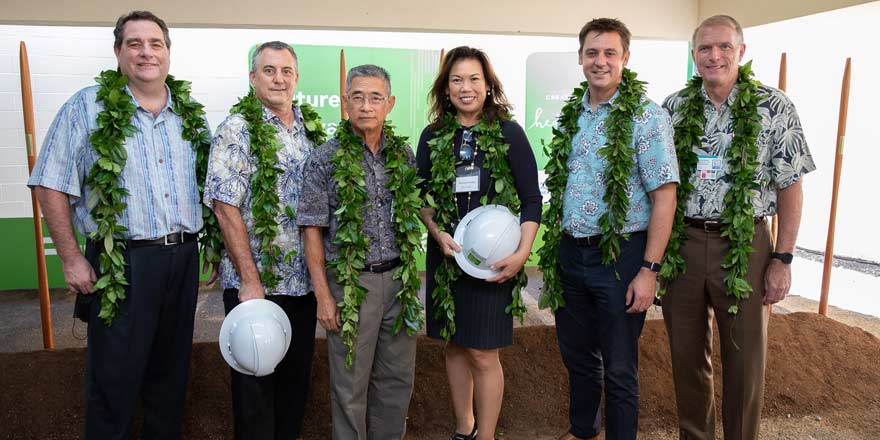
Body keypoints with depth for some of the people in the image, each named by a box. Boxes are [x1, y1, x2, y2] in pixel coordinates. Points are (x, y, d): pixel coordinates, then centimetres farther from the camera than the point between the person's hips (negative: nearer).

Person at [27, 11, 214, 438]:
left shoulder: (191, 113, 9)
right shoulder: (87, 107, -3)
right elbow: (51, 186, -4)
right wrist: (71, 259, -8)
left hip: (183, 259, 4)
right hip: (121, 262, -4)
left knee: (170, 373, 16)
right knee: (114, 380, 7)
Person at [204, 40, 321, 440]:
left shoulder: (311, 129, 9)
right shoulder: (237, 130, -8)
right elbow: (226, 209, -14)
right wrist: (250, 282, -17)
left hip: (305, 282, 6)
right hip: (256, 283, -5)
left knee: (297, 377, 17)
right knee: (255, 383, 8)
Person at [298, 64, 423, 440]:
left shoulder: (404, 154, 6)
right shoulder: (325, 160, -7)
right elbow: (312, 231, -7)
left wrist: (411, 274, 10)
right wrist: (324, 296, -10)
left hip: (400, 279, 4)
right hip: (351, 283, -4)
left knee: (398, 378, 15)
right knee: (351, 385, 8)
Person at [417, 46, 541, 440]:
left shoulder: (509, 133, -4)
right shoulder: (433, 136, 5)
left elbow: (532, 199, -4)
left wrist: (522, 253, -14)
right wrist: (438, 234, -8)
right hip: (446, 255, 4)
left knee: (483, 354, 0)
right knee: (455, 346, 13)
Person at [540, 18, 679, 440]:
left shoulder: (646, 116, -10)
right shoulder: (571, 114, 8)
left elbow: (664, 197, -13)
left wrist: (648, 270, -17)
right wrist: (553, 247, 10)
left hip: (619, 256, -5)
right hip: (570, 254, 6)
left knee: (618, 366, 8)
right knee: (576, 353, 20)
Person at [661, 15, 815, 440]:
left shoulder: (773, 107, -2)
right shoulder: (673, 107, 4)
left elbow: (790, 187, 0)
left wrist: (782, 259, -5)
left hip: (745, 245, -2)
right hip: (681, 243, 2)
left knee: (746, 360, 8)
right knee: (687, 354, 13)